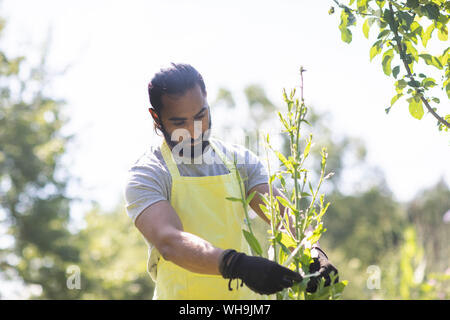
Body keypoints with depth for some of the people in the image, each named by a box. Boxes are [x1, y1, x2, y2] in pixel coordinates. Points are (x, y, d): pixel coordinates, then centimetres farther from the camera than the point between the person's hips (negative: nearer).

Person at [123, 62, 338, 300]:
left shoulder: (239, 160, 9)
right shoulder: (146, 175, -5)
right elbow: (169, 241, -21)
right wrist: (237, 265, -35)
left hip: (245, 295, 3)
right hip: (183, 295, -3)